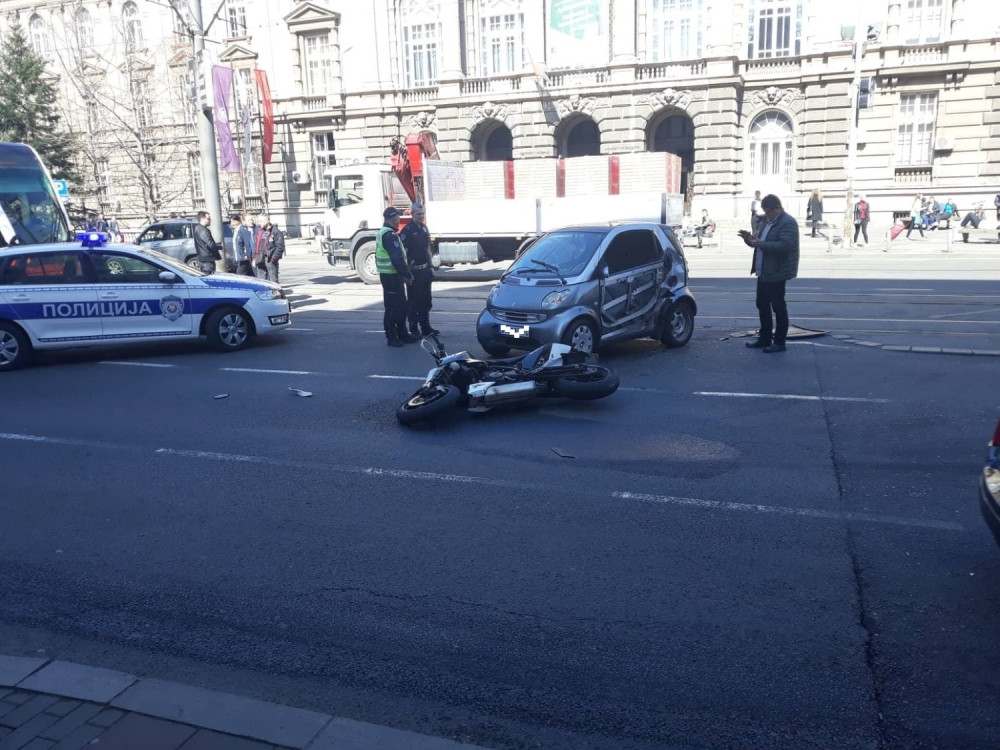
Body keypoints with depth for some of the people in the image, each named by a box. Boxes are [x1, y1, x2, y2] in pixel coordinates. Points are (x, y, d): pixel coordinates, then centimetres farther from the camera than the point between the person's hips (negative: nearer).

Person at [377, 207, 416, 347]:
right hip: (391, 276, -10)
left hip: (389, 275, 10)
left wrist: (405, 274, 18)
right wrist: (407, 275, -16)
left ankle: (402, 334, 21)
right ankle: (391, 337, 3)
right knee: (393, 307, -4)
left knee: (401, 305, 15)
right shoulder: (390, 235, -17)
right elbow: (397, 258, -23)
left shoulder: (383, 233, 17)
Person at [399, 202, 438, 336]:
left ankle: (425, 327, 21)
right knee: (414, 301, 0)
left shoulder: (424, 228, 11)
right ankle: (413, 329, 7)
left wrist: (430, 267, 14)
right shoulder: (407, 231, -13)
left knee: (426, 300, 12)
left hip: (425, 269, 8)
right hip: (414, 270, -7)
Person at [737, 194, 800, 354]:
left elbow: (785, 245, -28)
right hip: (763, 272, 9)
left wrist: (760, 243, -30)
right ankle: (764, 338, 25)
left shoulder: (787, 223, -15)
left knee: (778, 307, -1)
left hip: (776, 273, -9)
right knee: (762, 305, 14)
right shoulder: (768, 220, 15)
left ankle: (779, 342, 7)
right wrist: (749, 238, 1)